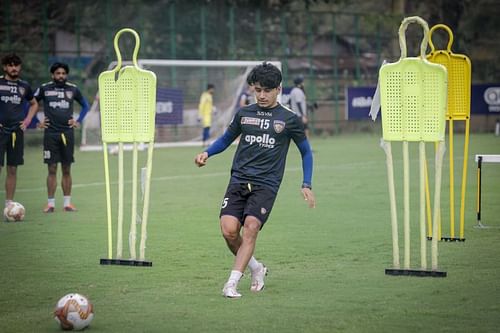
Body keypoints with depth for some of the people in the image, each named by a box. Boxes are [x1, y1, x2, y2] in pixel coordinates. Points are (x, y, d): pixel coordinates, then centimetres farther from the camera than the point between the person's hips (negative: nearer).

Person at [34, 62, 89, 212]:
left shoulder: (73, 89, 7)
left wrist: (78, 121, 10)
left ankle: (67, 203, 9)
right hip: (50, 134, -2)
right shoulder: (44, 88, 2)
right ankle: (50, 203, 0)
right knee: (52, 169, -3)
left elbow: (85, 105, 21)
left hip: (67, 133, 2)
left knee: (66, 170, 4)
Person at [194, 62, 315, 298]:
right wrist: (206, 153, 8)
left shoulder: (289, 119, 5)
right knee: (229, 229, -14)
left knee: (251, 227, -22)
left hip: (266, 184, -2)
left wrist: (306, 185, 7)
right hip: (239, 180, 3)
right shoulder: (244, 114, 11)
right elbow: (226, 139, 26)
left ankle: (232, 282, -18)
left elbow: (306, 152, 15)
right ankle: (256, 269, 12)